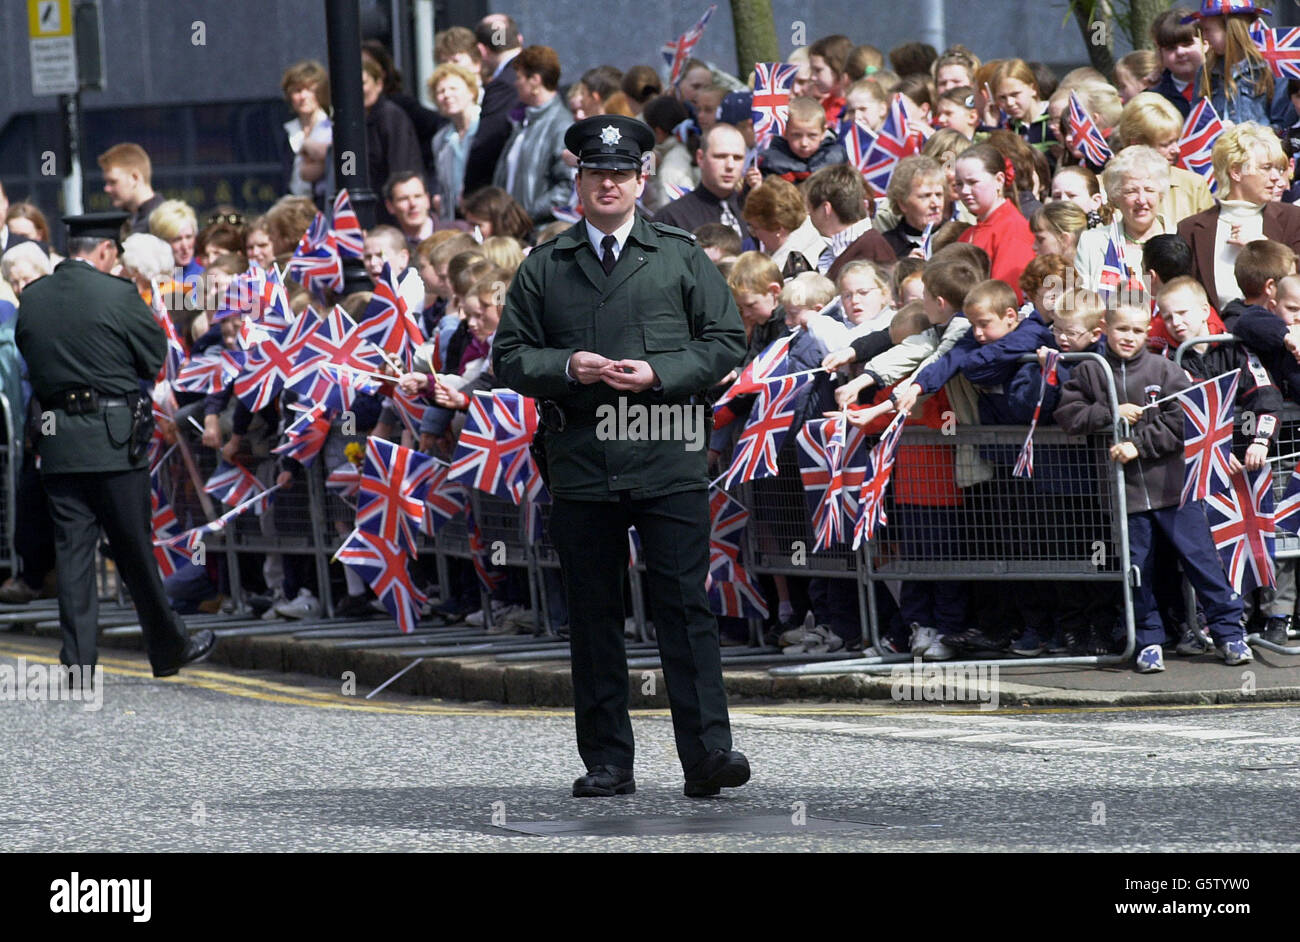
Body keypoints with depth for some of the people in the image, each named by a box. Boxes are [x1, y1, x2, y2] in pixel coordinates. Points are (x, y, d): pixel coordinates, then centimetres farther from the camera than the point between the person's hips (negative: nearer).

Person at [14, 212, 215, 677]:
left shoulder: (31, 298, 3)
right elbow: (157, 355, -1)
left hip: (56, 441, 4)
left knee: (72, 552, 5)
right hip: (112, 437, -4)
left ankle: (78, 660, 3)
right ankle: (168, 648, 20)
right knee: (135, 550, 7)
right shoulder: (117, 296, -11)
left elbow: (29, 355, 11)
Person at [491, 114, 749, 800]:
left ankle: (707, 754, -11)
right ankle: (607, 763, 9)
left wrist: (660, 374, -8)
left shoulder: (681, 257, 9)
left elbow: (726, 341, 7)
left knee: (684, 604, -8)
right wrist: (567, 368, -8)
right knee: (592, 614, 4)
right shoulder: (544, 267, 12)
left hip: (667, 459, -2)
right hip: (579, 461, 2)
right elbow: (509, 356, 11)